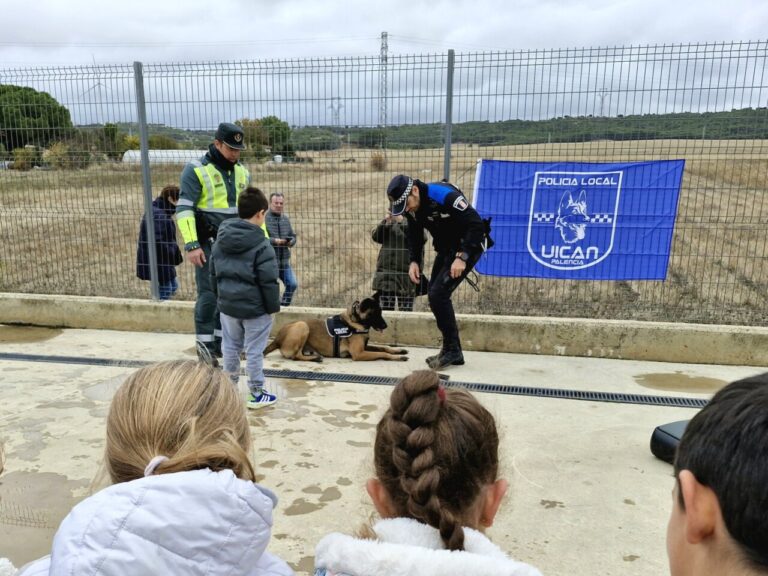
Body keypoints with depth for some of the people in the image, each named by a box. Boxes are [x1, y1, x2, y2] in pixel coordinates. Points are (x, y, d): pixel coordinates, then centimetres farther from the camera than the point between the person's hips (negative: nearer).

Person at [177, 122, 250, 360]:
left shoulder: (242, 172, 11)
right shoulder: (197, 171, -8)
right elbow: (184, 209, -12)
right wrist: (191, 245, -19)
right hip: (208, 244, -6)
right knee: (209, 293, -6)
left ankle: (221, 340, 22)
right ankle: (204, 342, 7)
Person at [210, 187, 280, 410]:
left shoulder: (220, 240, 4)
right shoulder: (261, 244, -17)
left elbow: (214, 274, 13)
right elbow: (268, 281, -17)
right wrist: (273, 306, -6)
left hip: (228, 304, 6)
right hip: (255, 307, -6)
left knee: (231, 347, 18)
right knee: (254, 351, 3)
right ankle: (256, 394, 13)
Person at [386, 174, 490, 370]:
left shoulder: (444, 195, -29)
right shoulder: (411, 206, -4)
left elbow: (476, 224, -28)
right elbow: (415, 236, 10)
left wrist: (462, 257, -29)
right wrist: (414, 261, -5)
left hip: (468, 246, -9)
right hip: (445, 247, 9)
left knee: (438, 294, -17)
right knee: (435, 295, 8)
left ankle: (452, 350, -3)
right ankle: (452, 350, 18)